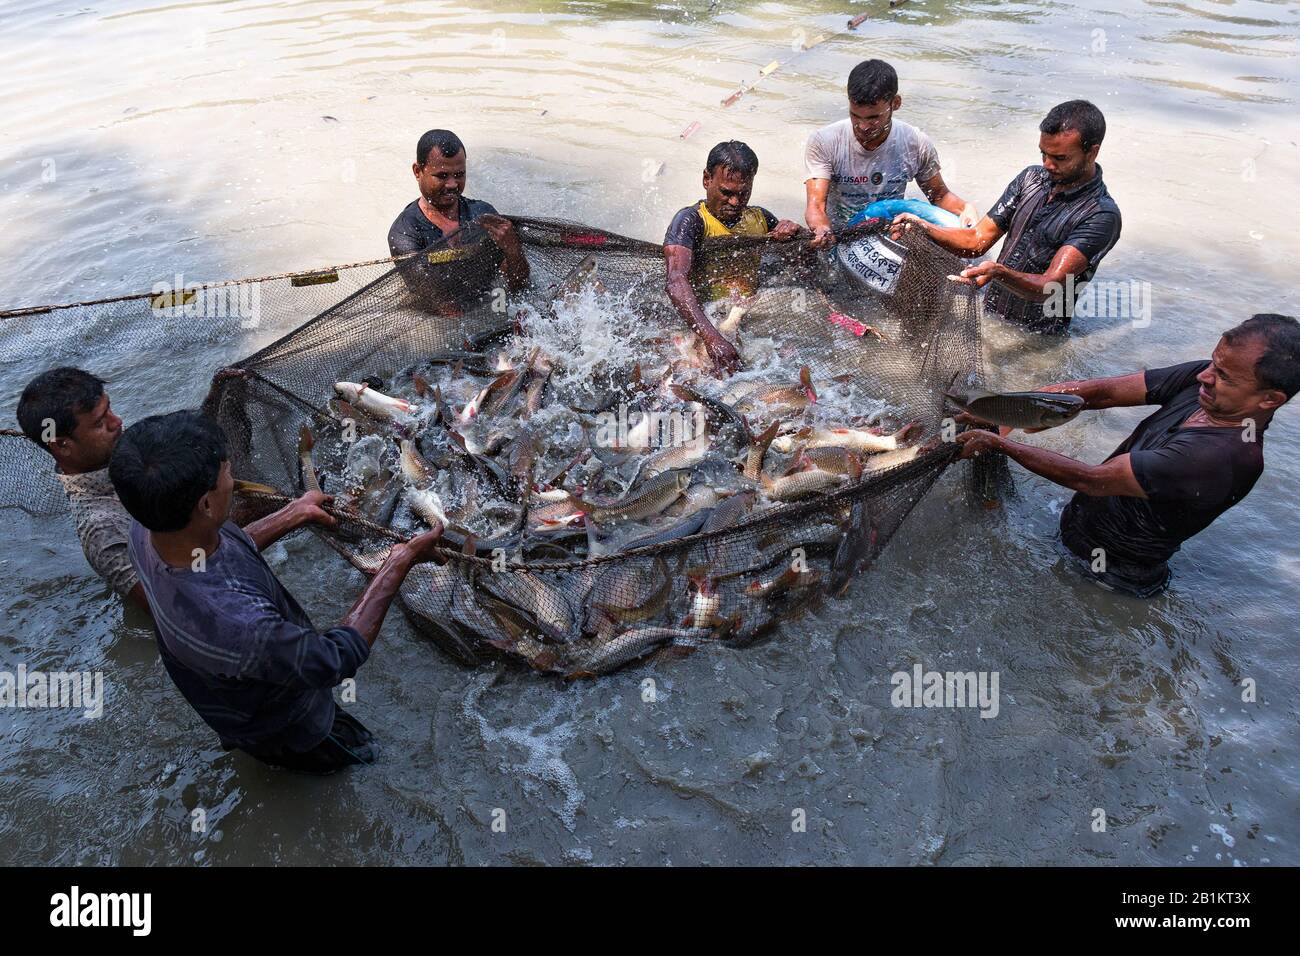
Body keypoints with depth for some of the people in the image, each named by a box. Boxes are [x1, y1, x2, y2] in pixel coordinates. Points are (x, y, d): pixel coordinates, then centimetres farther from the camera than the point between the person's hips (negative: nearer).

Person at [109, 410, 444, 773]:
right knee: (364, 754, 25)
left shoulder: (147, 530, -26)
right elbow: (339, 659, -33)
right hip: (284, 729, -6)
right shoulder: (233, 624, -50)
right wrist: (397, 565, -27)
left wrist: (294, 514, 1)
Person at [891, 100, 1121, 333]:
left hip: (1037, 341, -6)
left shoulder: (1102, 215, -12)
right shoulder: (1031, 178, 10)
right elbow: (977, 241, 7)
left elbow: (1049, 288, -22)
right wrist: (923, 227, -10)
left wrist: (999, 273, -42)